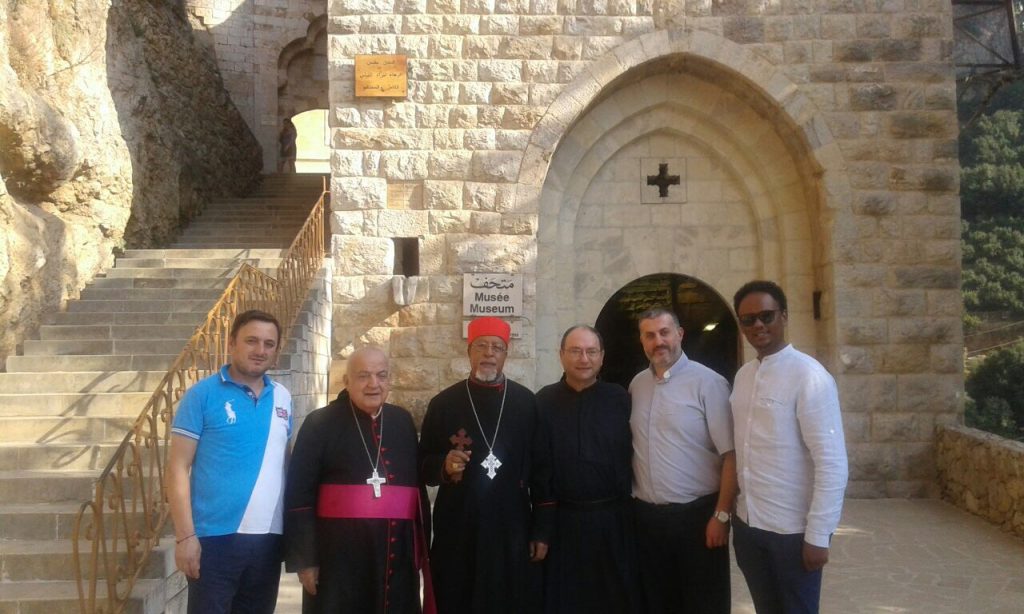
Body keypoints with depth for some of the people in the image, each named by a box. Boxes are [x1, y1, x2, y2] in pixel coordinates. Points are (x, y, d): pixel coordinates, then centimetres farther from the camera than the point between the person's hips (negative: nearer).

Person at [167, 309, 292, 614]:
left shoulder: (282, 397, 8)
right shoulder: (203, 394, -5)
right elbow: (178, 467, -7)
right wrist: (185, 535, -13)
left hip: (269, 538, 5)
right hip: (215, 537, -5)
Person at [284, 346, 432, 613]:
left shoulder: (403, 421, 9)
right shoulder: (320, 423, -3)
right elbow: (298, 496, -4)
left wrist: (422, 548, 13)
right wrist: (303, 559, -8)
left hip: (398, 557, 4)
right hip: (339, 557, -4)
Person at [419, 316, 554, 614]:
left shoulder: (526, 402, 3)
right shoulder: (443, 403, 1)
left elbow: (541, 469, 3)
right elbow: (424, 465, 6)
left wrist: (542, 530, 0)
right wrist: (444, 466, -17)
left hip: (513, 531, 1)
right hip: (457, 532, 0)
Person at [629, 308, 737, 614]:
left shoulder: (707, 382, -11)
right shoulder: (637, 385, 7)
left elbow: (731, 454, -13)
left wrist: (721, 515, -15)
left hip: (697, 513, -5)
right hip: (647, 515, 5)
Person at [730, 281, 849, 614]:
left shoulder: (808, 376, -16)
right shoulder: (742, 376, 5)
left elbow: (832, 464, -17)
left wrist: (817, 535, -17)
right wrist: (728, 511, 9)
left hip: (793, 530, -6)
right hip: (747, 524, 6)